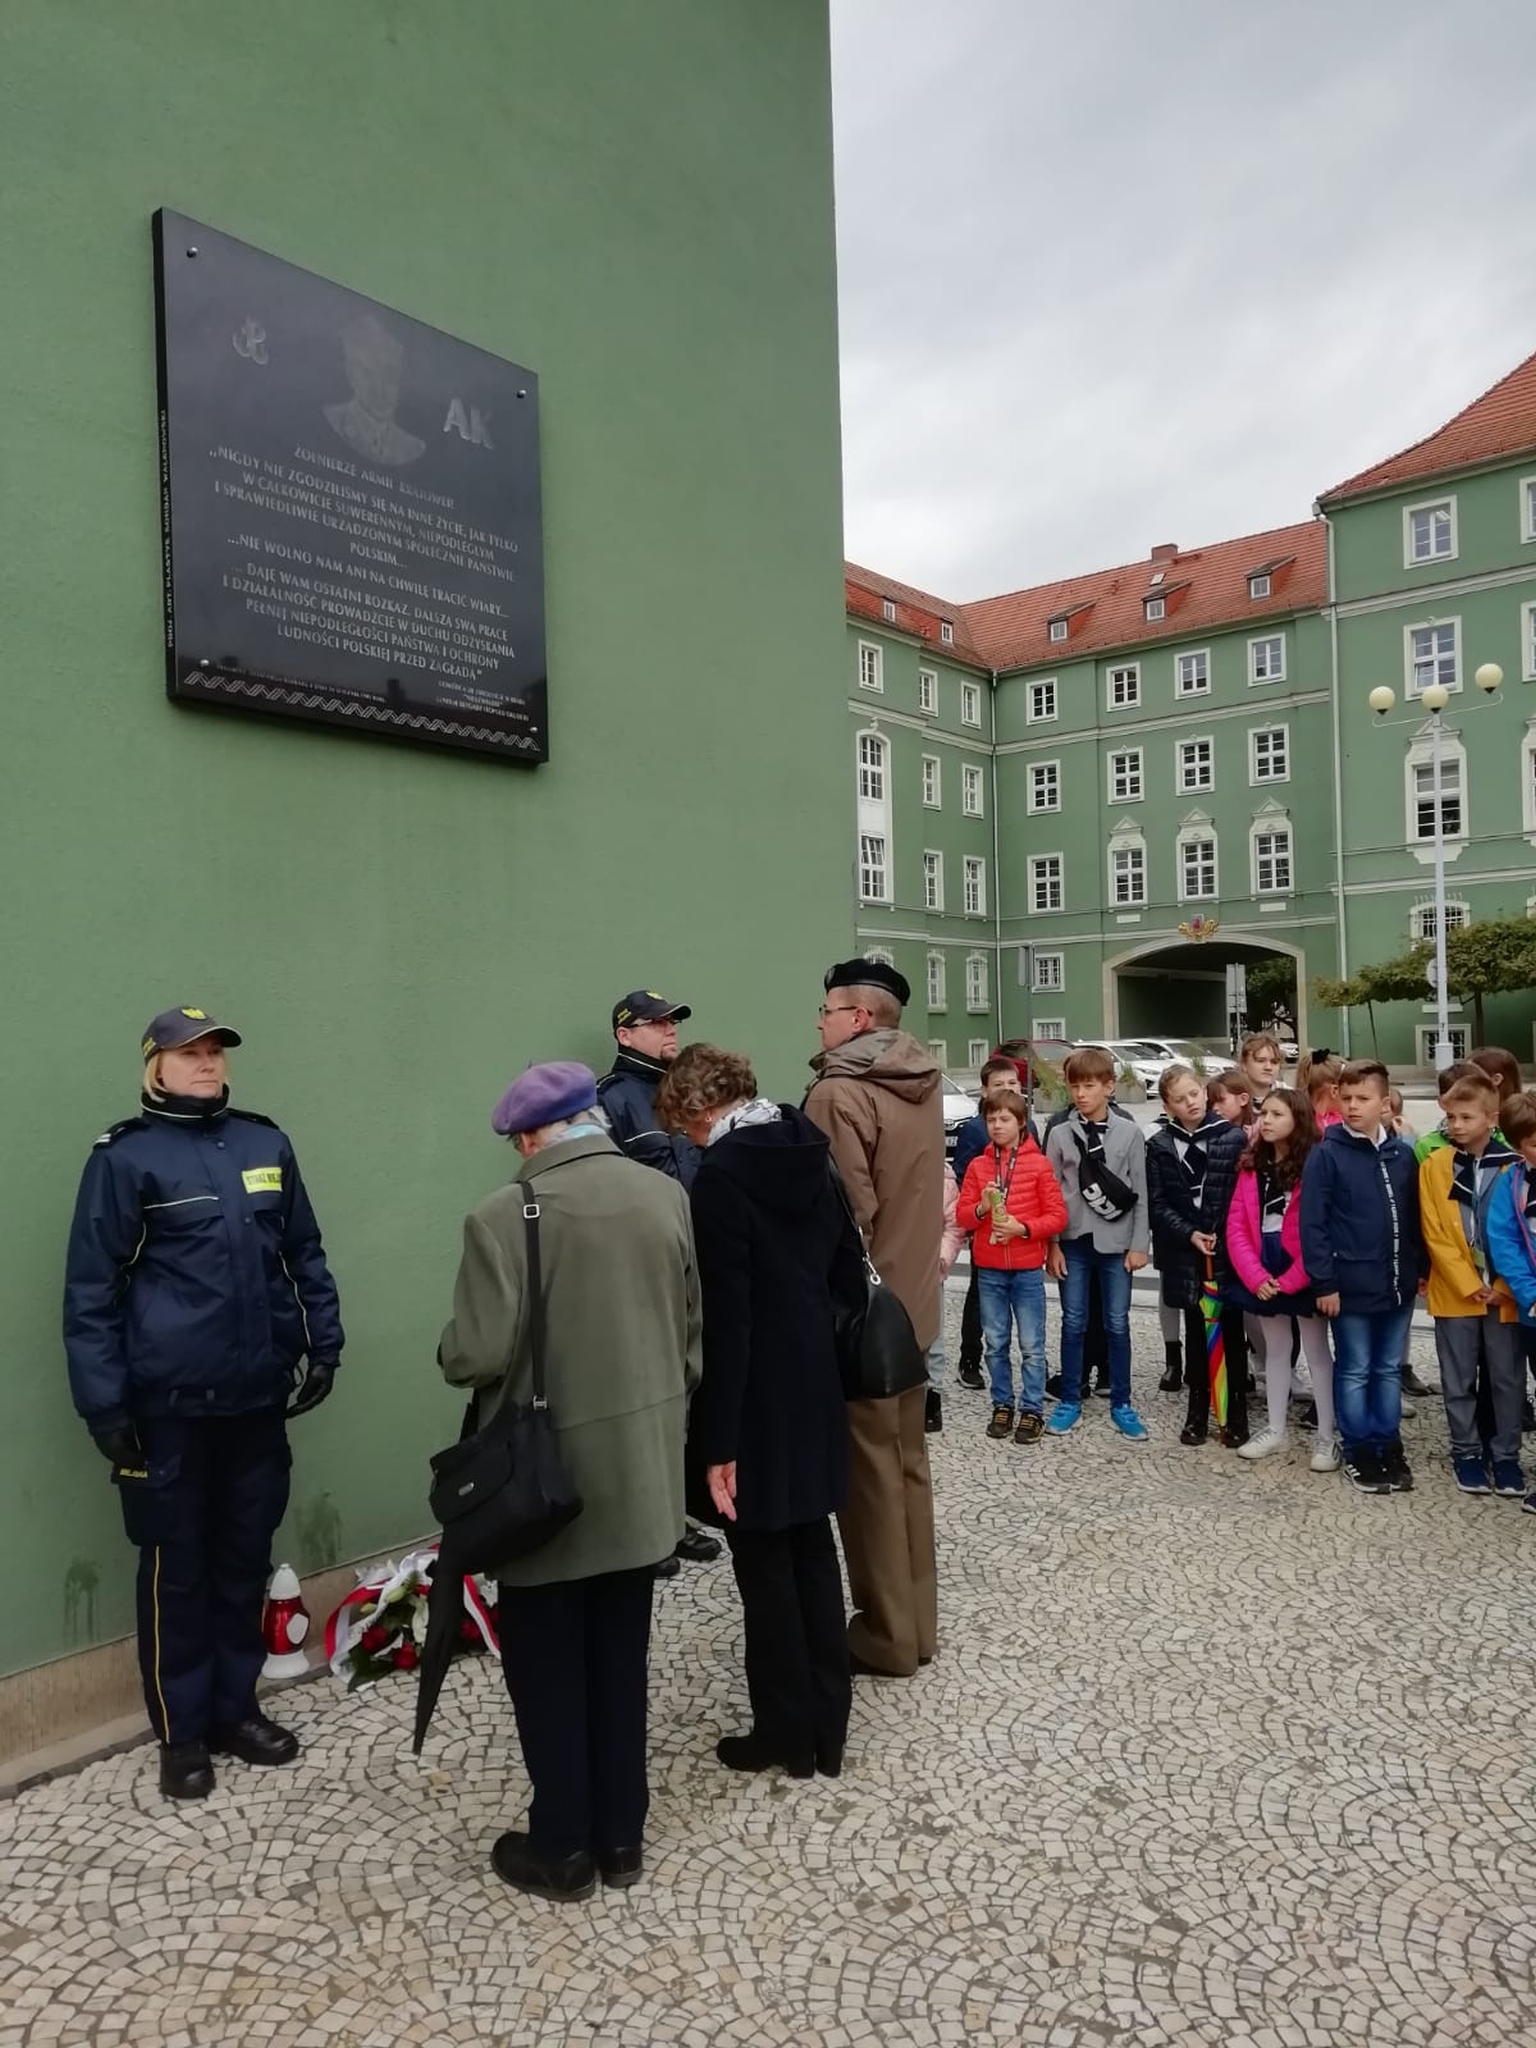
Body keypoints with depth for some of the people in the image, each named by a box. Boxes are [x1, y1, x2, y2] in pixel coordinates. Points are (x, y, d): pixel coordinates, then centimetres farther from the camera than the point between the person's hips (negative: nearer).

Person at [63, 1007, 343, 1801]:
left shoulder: (266, 1144, 6)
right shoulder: (125, 1157, -7)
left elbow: (304, 1254, 13)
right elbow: (90, 1288, -6)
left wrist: (323, 1343, 9)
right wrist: (103, 1401, -9)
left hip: (259, 1396, 4)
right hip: (170, 1404, -4)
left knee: (246, 1558, 15)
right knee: (177, 1567, 9)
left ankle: (236, 1706, 33)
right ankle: (182, 1732, 25)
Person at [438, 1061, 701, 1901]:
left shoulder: (504, 1215, -18)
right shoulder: (667, 1196, -2)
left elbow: (477, 1354, -19)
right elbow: (692, 1327, 7)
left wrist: (450, 1354, 4)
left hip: (545, 1473, -5)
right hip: (640, 1469, 5)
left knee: (547, 1663, 12)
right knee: (619, 1656, 17)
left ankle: (563, 1847, 25)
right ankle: (620, 1835, 30)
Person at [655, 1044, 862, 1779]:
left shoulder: (721, 1176, -18)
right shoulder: (810, 1154, 4)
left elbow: (725, 1319, -21)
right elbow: (849, 1273, 9)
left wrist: (718, 1441, -17)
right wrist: (831, 1362, 16)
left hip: (758, 1405, -7)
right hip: (816, 1390, 8)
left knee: (765, 1566, 7)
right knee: (813, 1551, 16)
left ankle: (788, 1732, 21)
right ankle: (827, 1726, 27)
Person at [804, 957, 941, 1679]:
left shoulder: (839, 1093, -19)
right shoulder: (923, 1085, 7)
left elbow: (843, 1214, -22)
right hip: (911, 1303, 8)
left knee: (869, 1471, 4)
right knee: (907, 1461, 17)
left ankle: (886, 1635, 15)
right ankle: (917, 1622, 28)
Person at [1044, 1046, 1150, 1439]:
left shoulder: (1130, 1133, -1)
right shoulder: (1060, 1135, 1)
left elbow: (1140, 1194, 0)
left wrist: (1139, 1244, -3)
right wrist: (1052, 1245, -2)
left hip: (1116, 1242, -1)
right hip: (1074, 1241, 1)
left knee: (1117, 1324, 6)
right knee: (1073, 1323, 7)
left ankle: (1121, 1405, 18)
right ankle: (1070, 1402, 18)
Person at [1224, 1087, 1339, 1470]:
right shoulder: (1251, 1165, 6)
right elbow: (1236, 1226, 2)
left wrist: (1290, 1280, -14)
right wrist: (1255, 1276, -9)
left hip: (1302, 1276, -6)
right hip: (1263, 1277, 6)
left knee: (1316, 1353, 5)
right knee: (1275, 1351, 17)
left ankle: (1327, 1436, 15)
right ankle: (1275, 1430, 27)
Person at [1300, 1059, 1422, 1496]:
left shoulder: (1402, 1154, 3)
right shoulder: (1326, 1154, -10)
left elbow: (1414, 1217, 11)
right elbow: (1312, 1223, -11)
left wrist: (1421, 1269, 10)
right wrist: (1325, 1282, -14)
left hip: (1398, 1285, 4)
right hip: (1351, 1287, -4)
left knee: (1389, 1370, 16)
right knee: (1355, 1372, 8)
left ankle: (1389, 1447, 28)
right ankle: (1359, 1453, 20)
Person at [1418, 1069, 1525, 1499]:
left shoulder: (1516, 1166, -2)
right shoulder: (1434, 1166, -2)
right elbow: (1434, 1236, -4)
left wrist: (1504, 1287, -8)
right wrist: (1470, 1285, -10)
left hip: (1507, 1295, 0)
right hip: (1455, 1293, 0)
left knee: (1507, 1379, 9)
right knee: (1459, 1381, 9)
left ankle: (1506, 1455, 22)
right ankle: (1466, 1452, 23)